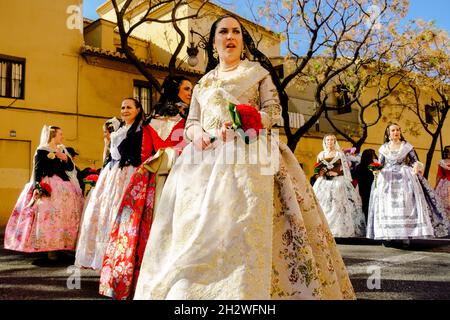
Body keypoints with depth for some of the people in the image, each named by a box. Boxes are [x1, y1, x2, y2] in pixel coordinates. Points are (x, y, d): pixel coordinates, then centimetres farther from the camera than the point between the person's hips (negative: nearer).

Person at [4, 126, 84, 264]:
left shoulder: (62, 149, 14)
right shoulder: (41, 150, -4)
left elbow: (70, 167, 12)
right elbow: (37, 171, -9)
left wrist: (65, 158, -7)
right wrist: (37, 187, -20)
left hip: (64, 186, 6)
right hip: (48, 187, -6)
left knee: (64, 216, 4)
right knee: (48, 217, -11)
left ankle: (58, 247, 12)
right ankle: (50, 250, -6)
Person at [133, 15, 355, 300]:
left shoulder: (257, 71, 15)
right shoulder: (203, 83, 25)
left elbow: (274, 110, 2)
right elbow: (191, 122, 16)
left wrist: (242, 124, -16)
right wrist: (196, 132, -9)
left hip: (248, 155, -3)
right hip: (207, 160, 4)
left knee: (243, 228, -18)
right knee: (200, 230, -6)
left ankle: (246, 291, -14)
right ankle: (186, 289, -1)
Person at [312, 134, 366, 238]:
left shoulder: (340, 153, 7)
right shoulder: (321, 154, 14)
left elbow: (346, 168, 2)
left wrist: (336, 172, -12)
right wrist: (320, 171, -8)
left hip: (338, 181, -2)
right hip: (324, 182, 2)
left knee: (338, 205, -11)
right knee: (323, 205, -6)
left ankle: (341, 231, -7)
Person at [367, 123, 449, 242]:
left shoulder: (407, 146, 5)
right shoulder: (383, 148, 8)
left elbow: (415, 161, 5)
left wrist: (417, 167, -16)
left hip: (405, 178, -1)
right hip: (387, 179, 1)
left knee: (406, 204, -10)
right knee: (387, 205, -6)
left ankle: (406, 236, -11)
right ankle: (387, 235, -4)